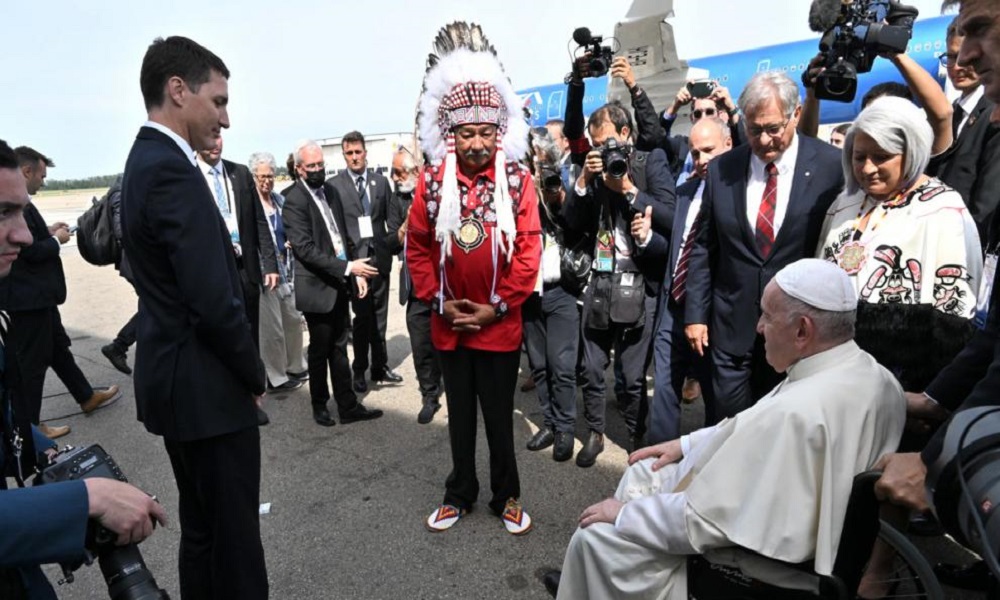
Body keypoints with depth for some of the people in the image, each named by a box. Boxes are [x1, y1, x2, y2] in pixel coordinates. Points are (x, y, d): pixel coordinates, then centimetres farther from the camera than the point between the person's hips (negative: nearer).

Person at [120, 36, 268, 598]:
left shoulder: (147, 160, 12)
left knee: (202, 527, 22)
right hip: (205, 386, -10)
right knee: (234, 533, 5)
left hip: (177, 379, 10)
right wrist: (255, 376, -10)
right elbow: (215, 303, -22)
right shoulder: (172, 171, -20)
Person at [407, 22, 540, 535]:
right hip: (448, 325, 2)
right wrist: (438, 301, -5)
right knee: (460, 416, 18)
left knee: (499, 417, 12)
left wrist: (497, 306, -11)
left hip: (499, 324, -2)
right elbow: (417, 247, 3)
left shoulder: (518, 180, -5)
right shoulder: (432, 181, -1)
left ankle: (507, 496, 32)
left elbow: (528, 250, -8)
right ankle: (460, 494, 36)